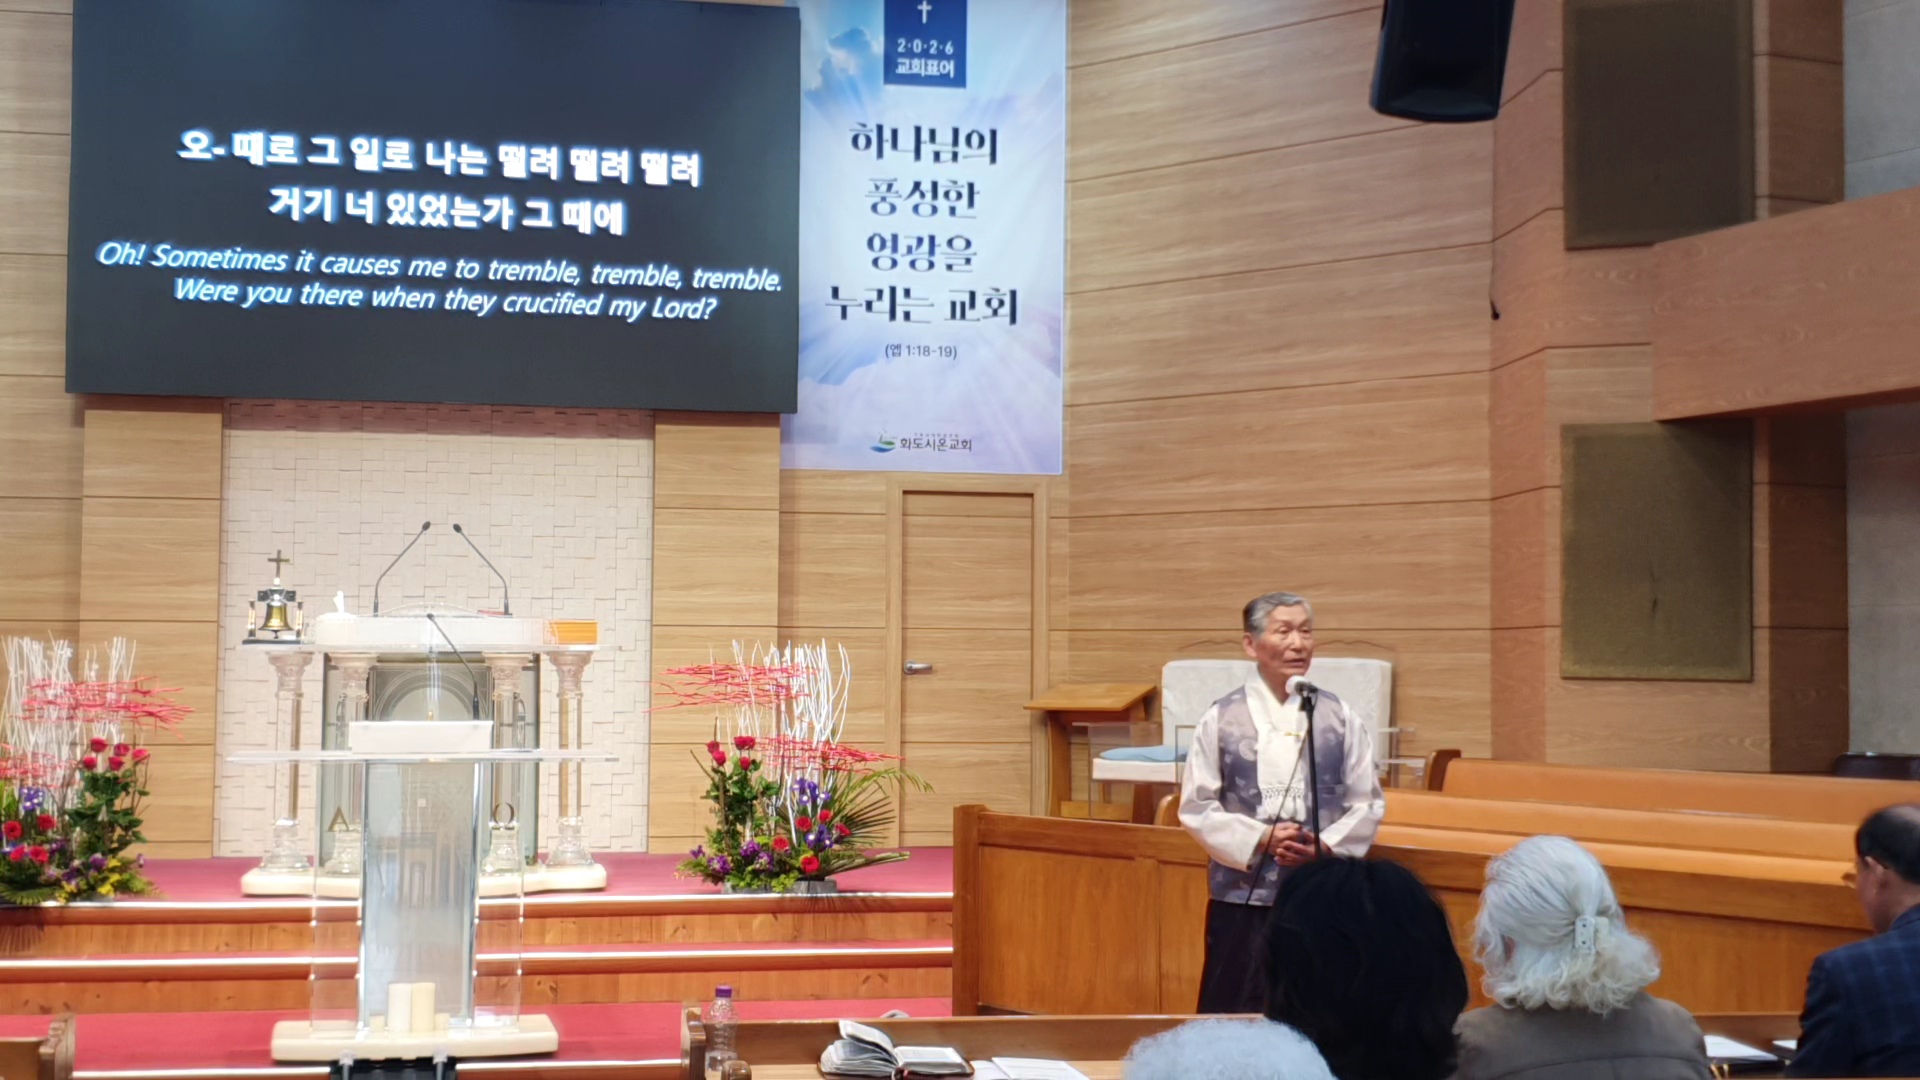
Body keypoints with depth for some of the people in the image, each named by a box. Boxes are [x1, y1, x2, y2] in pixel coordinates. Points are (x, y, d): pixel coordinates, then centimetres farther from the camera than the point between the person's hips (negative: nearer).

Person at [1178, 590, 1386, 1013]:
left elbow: (1367, 804, 5)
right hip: (1243, 895, -1)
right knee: (1238, 1013, 2)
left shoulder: (1340, 719, 4)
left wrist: (1324, 847, -11)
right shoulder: (1221, 720, 1)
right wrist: (1260, 838, -12)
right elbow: (1197, 807, 0)